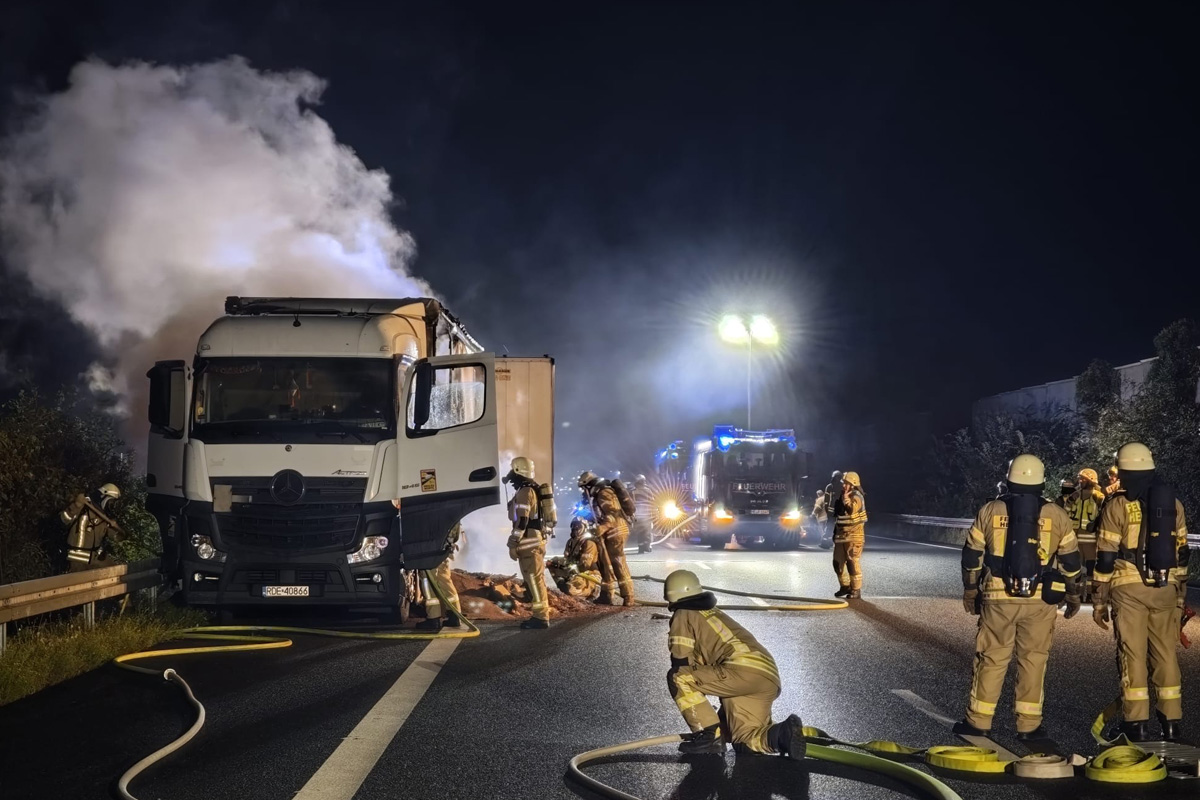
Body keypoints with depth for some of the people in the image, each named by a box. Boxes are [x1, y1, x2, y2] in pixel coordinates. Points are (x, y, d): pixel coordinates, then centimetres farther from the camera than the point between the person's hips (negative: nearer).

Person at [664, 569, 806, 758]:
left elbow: (681, 664, 3)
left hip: (742, 671, -8)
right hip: (768, 678, 8)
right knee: (747, 740, 14)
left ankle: (708, 735, -7)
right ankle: (783, 734, -14)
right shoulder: (714, 613, 35)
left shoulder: (683, 616, 11)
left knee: (676, 677, -1)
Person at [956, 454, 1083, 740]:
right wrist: (1073, 596, 18)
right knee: (1032, 659, 8)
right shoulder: (1056, 515, 1)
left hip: (998, 598, 0)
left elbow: (972, 556, 6)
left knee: (991, 658, 8)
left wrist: (970, 591, 18)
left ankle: (978, 721, 11)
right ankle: (1028, 724, 9)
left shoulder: (989, 511, 2)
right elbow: (1071, 561, 7)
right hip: (1040, 600, 0)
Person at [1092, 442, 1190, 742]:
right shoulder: (1173, 503, 9)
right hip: (1166, 588, 4)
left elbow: (1106, 557, -5)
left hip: (1129, 588, -4)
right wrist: (1180, 594, 21)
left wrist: (1099, 601, 0)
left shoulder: (1117, 505, -4)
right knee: (1166, 654, 10)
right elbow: (1181, 553, 13)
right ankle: (1171, 722, 11)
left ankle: (1137, 723, -1)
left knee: (1133, 655, 0)